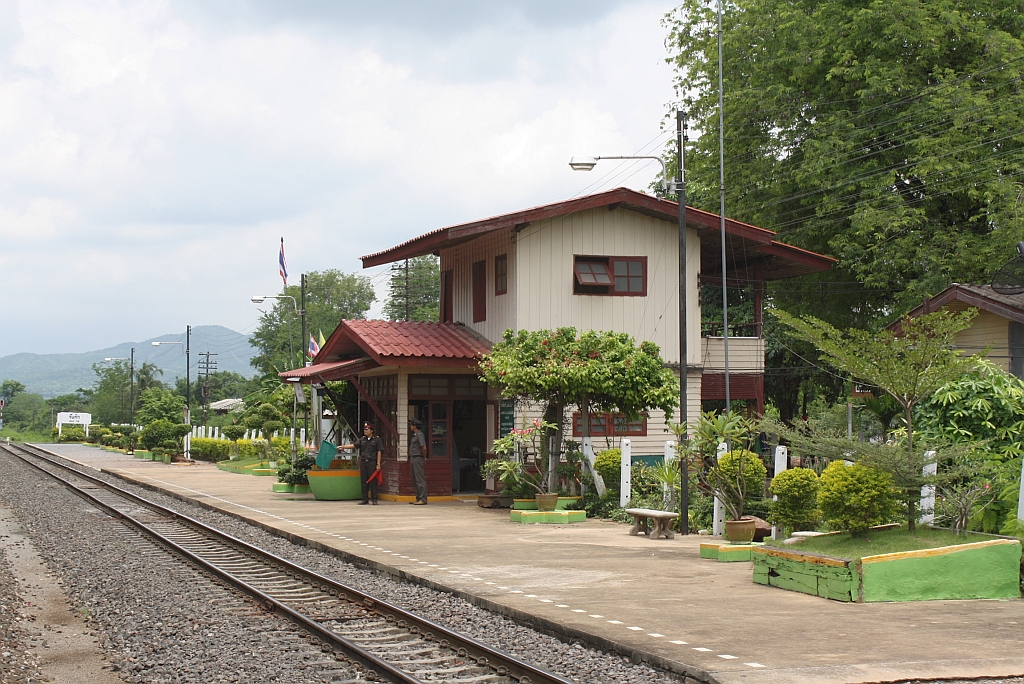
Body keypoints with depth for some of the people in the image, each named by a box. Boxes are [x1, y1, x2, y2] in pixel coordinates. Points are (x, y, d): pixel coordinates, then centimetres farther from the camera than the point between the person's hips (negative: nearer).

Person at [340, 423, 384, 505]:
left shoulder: (376, 439, 2)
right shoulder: (362, 439, 14)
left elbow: (379, 452, -1)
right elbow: (354, 445, 5)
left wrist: (378, 464, -7)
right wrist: (343, 446, -8)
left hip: (372, 462, -4)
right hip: (363, 461, 4)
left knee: (373, 481, -5)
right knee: (363, 481, 4)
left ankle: (374, 499, 1)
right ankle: (365, 499, 10)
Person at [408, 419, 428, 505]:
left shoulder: (419, 435, -14)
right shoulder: (414, 435, 17)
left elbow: (424, 448, -21)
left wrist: (424, 458, -8)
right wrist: (410, 459, 17)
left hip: (418, 459, -10)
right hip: (413, 459, 10)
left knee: (420, 480, -10)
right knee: (415, 480, 12)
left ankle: (423, 499, -11)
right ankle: (418, 498, 16)